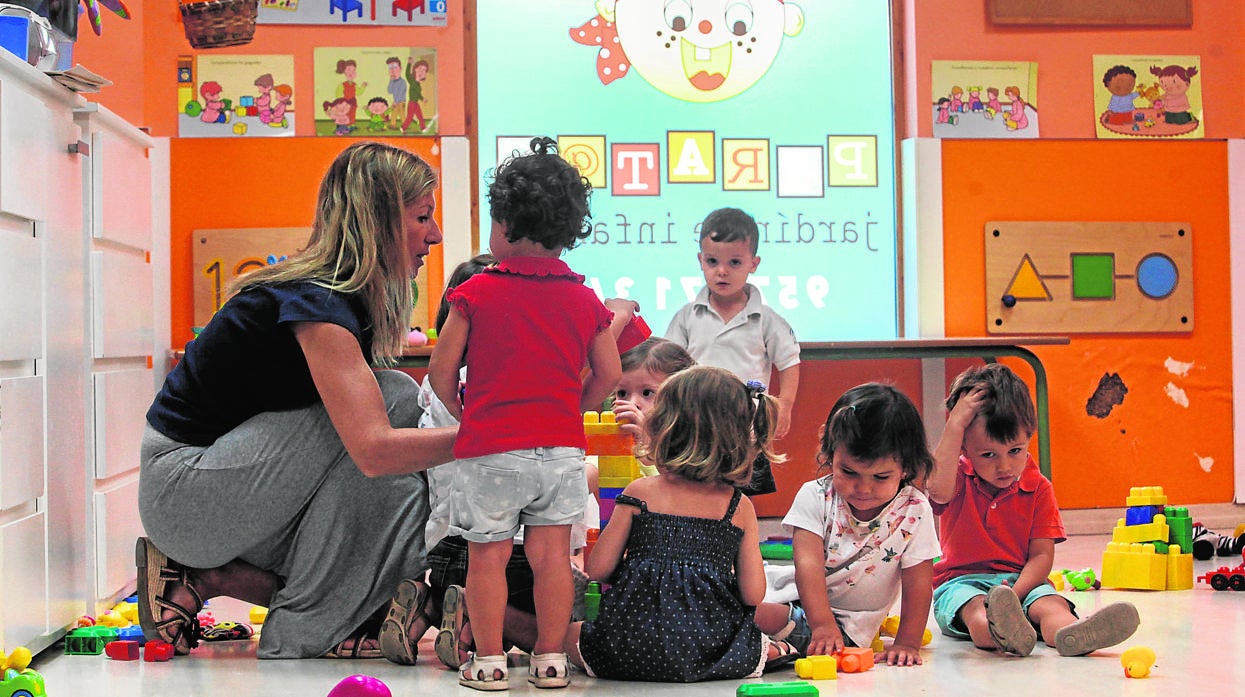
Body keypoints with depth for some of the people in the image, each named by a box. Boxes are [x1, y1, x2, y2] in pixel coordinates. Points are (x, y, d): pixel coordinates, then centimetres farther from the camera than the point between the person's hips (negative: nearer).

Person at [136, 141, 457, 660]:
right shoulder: (316, 305, -22)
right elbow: (374, 449, -34)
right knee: (392, 401, -18)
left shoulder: (341, 296, 7)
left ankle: (201, 575, 2)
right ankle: (302, 630, -13)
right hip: (180, 493, -9)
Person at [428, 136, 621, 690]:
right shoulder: (585, 299, 5)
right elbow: (608, 375, 10)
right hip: (562, 446, 3)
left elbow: (441, 373, -3)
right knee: (552, 552, 7)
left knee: (487, 556, 6)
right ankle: (550, 659, 12)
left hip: (490, 446, -3)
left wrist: (462, 413, 15)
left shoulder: (476, 293, -5)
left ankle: (488, 661, 11)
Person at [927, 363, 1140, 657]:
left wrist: (1015, 594, -23)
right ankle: (998, 631, -73)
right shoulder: (959, 479, 2)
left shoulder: (1038, 488, 5)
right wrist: (955, 424, -22)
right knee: (975, 607, -38)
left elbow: (1042, 555, -2)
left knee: (1051, 603, -32)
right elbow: (938, 488, -26)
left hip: (1022, 579, 2)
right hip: (961, 581, -2)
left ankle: (1071, 633, -67)